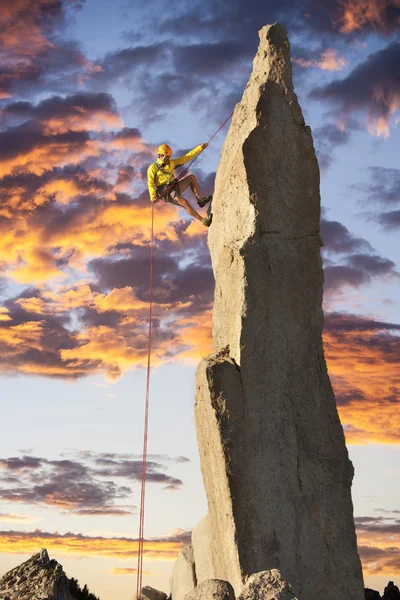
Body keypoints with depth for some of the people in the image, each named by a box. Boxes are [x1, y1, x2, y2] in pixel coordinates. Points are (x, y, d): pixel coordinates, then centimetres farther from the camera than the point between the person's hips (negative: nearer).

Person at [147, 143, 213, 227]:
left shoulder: (172, 163, 13)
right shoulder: (153, 168, -3)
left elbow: (186, 157, 12)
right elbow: (150, 183, -12)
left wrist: (200, 147, 7)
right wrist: (153, 196, -27)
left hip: (174, 188, 7)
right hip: (166, 193, -7)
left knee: (192, 177, -9)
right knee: (184, 203, -28)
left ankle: (200, 199, -10)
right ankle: (203, 220, -27)